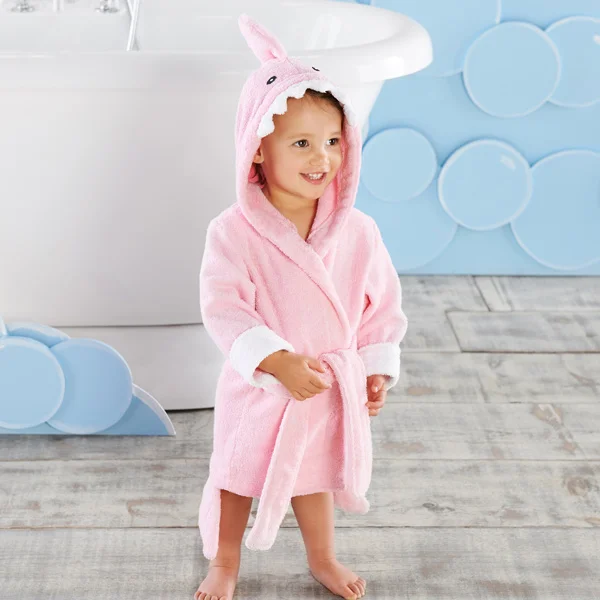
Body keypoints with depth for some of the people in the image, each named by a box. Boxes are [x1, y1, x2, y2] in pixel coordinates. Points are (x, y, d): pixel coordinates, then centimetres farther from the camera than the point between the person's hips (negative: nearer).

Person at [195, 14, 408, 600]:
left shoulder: (357, 232, -10)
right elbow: (224, 308, -26)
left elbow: (383, 305, 0)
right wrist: (279, 362, -34)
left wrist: (378, 370, -1)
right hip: (258, 389, -3)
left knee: (313, 474, 24)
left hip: (332, 387, 3)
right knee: (238, 475, 18)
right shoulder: (234, 231, -21)